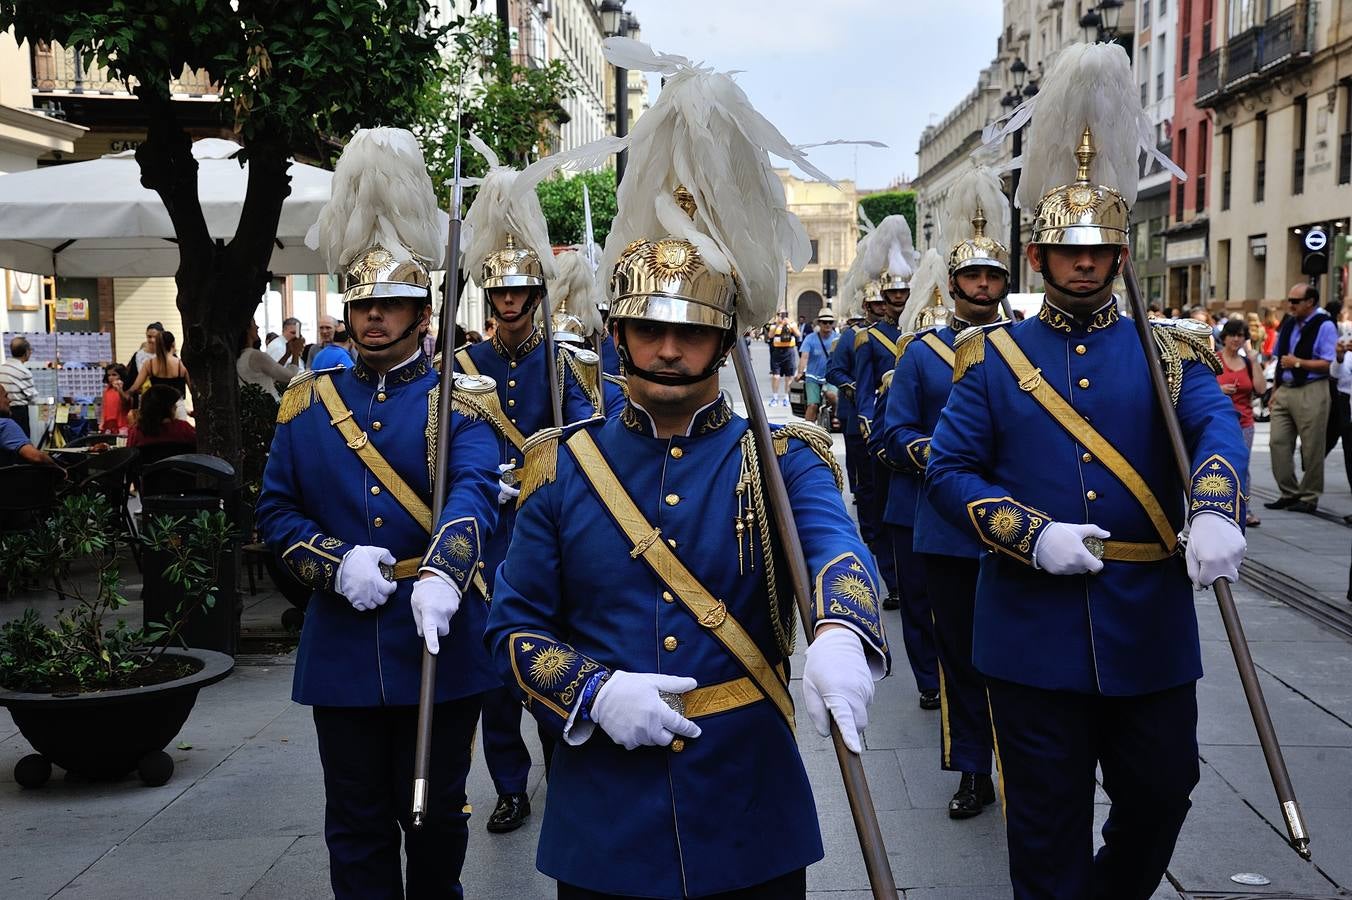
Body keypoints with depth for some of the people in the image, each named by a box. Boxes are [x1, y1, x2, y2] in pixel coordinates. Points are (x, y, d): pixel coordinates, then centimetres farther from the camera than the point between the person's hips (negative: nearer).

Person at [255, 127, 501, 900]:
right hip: (343, 645, 2)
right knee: (358, 822, 12)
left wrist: (440, 577, -41)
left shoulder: (459, 401, -4)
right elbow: (276, 509, 7)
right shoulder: (308, 402, 6)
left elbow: (473, 494, -21)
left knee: (435, 811, 14)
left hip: (438, 639, -2)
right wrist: (335, 565, -13)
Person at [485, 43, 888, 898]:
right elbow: (517, 625, 4)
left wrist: (840, 636, -46)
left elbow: (835, 547, -24)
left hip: (750, 806, -1)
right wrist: (596, 692, -15)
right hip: (604, 814, 1)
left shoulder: (783, 460, -4)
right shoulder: (564, 469, 1)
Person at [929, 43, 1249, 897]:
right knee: (1048, 823, 9)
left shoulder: (1170, 350, 4)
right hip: (1036, 627, -1)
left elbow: (1218, 427, -14)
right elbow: (950, 469, -1)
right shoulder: (994, 356, 2)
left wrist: (1215, 513, -35)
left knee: (1162, 793, 15)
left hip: (1151, 626, 2)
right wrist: (1033, 537, -16)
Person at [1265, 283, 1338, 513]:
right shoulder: (1288, 325, 14)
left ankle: (1309, 497, 11)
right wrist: (1274, 391, 17)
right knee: (1277, 442, 3)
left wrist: (1297, 363, -15)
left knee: (1311, 448, 1)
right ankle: (1289, 493, 14)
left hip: (1311, 393, -7)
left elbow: (1328, 364, -15)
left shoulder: (1325, 326, -7)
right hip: (1284, 390, 7)